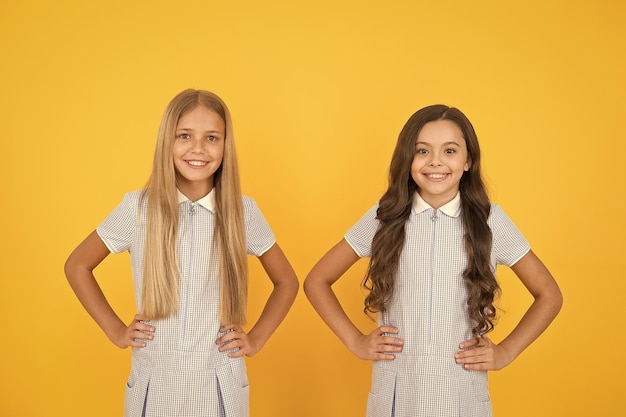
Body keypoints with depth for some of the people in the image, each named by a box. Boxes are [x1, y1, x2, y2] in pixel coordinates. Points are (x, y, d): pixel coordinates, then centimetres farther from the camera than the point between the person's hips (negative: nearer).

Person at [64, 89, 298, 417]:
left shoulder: (243, 211, -6)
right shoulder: (137, 207, -7)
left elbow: (287, 282, 9)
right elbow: (77, 266, 7)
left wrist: (256, 338, 0)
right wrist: (115, 330, 2)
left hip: (220, 387, 0)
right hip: (153, 386, 0)